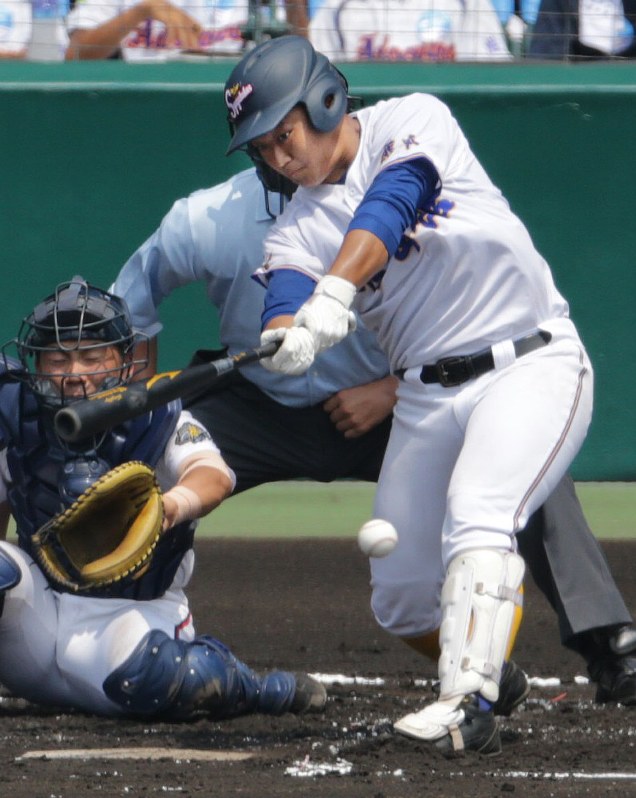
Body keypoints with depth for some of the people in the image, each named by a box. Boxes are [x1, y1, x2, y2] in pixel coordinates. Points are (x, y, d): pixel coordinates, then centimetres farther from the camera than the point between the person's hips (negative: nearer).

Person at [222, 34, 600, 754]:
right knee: (400, 601, 5)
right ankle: (490, 677, 30)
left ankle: (468, 705, -37)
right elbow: (282, 319, -14)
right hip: (427, 397, 6)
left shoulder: (413, 122, -7)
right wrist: (286, 340, -39)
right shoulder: (298, 228, 4)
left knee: (476, 519, -30)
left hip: (530, 365, -6)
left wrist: (332, 296, -42)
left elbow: (390, 205, -26)